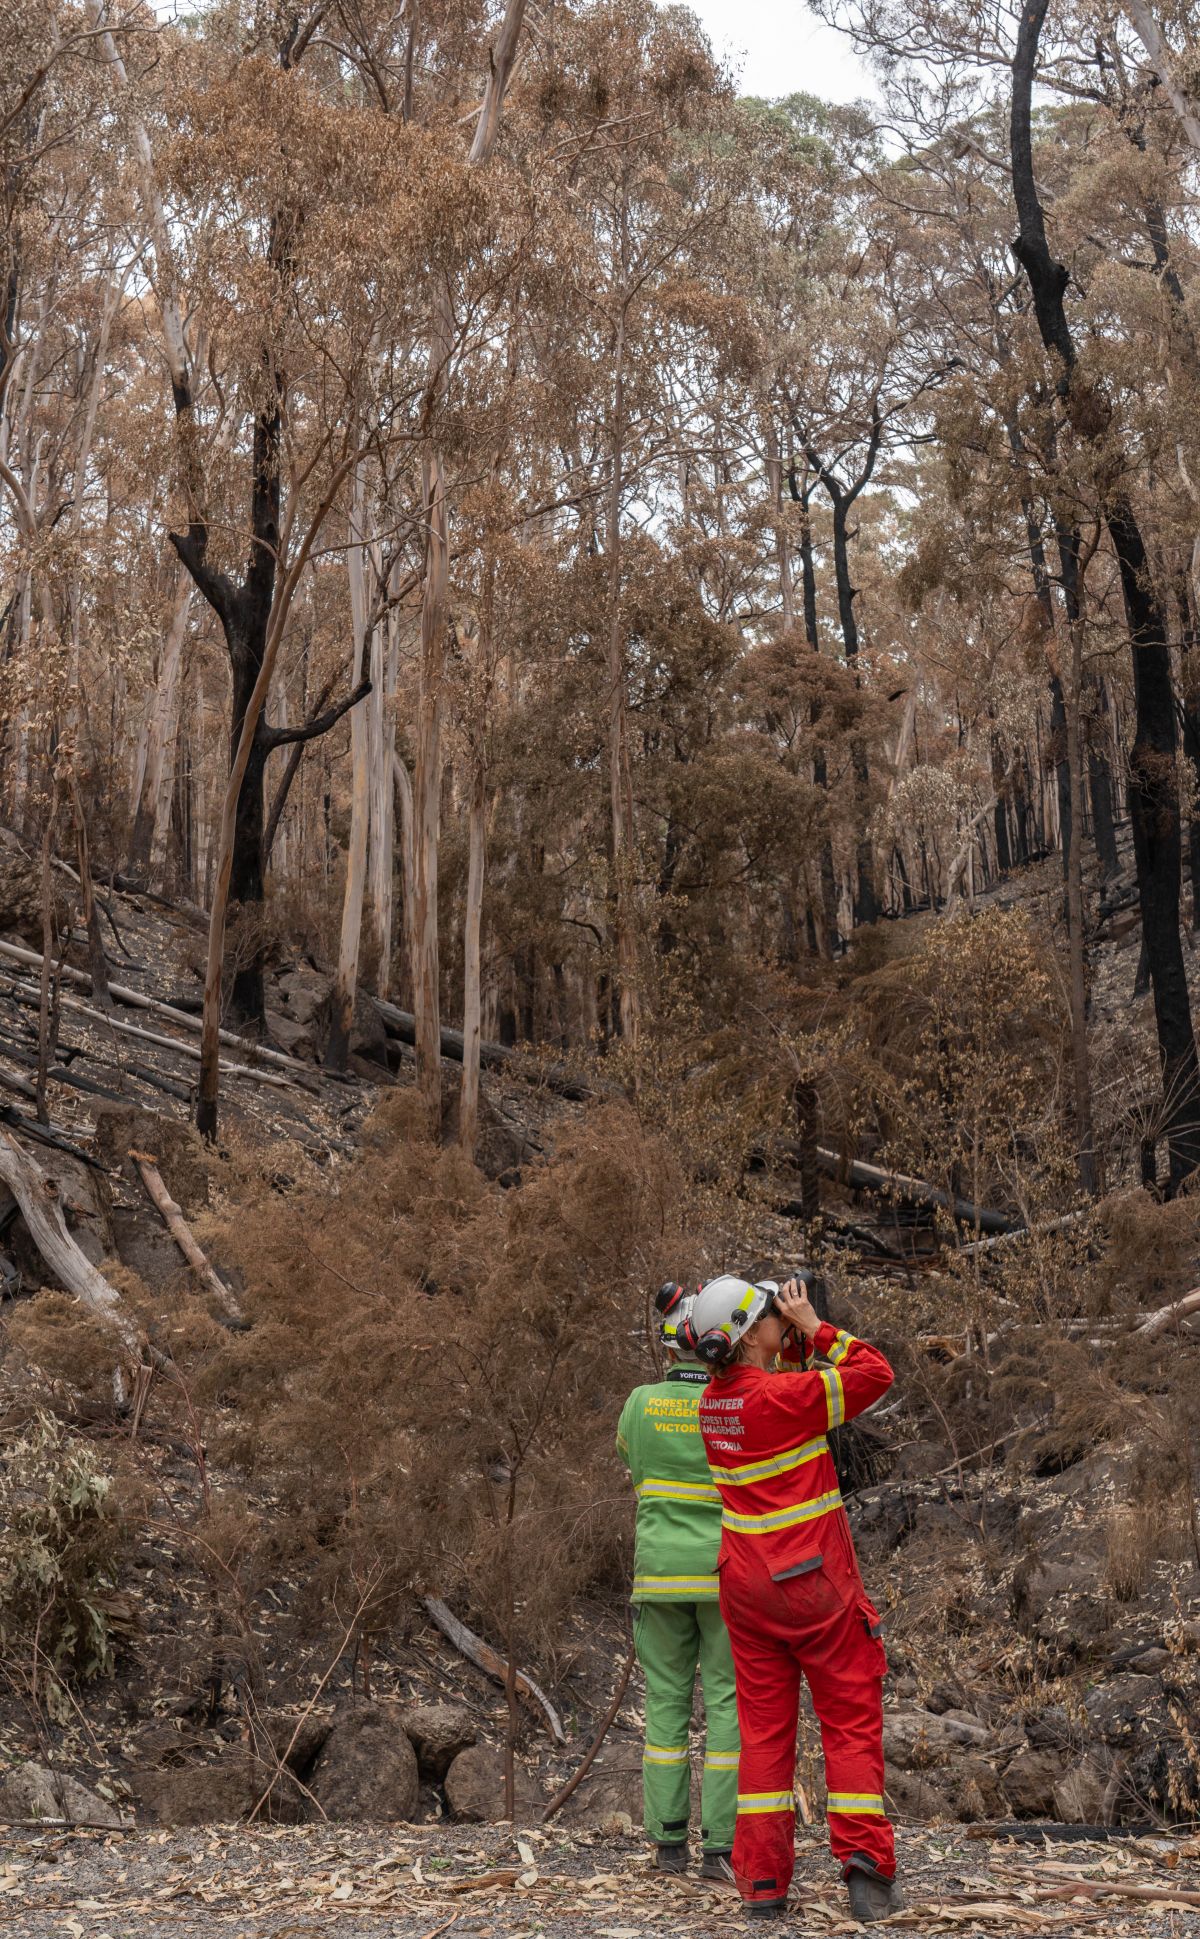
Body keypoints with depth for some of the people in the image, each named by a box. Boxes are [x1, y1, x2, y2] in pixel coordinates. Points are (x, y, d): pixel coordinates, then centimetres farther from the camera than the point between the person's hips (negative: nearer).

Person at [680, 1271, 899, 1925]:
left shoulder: (715, 1401, 3)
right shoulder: (784, 1397, -19)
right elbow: (875, 1375, -13)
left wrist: (795, 1343, 9)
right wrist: (815, 1328, -8)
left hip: (747, 1586, 6)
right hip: (816, 1583, -6)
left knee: (764, 1727, 9)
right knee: (851, 1722, 5)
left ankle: (763, 1881, 9)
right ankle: (864, 1859, -2)